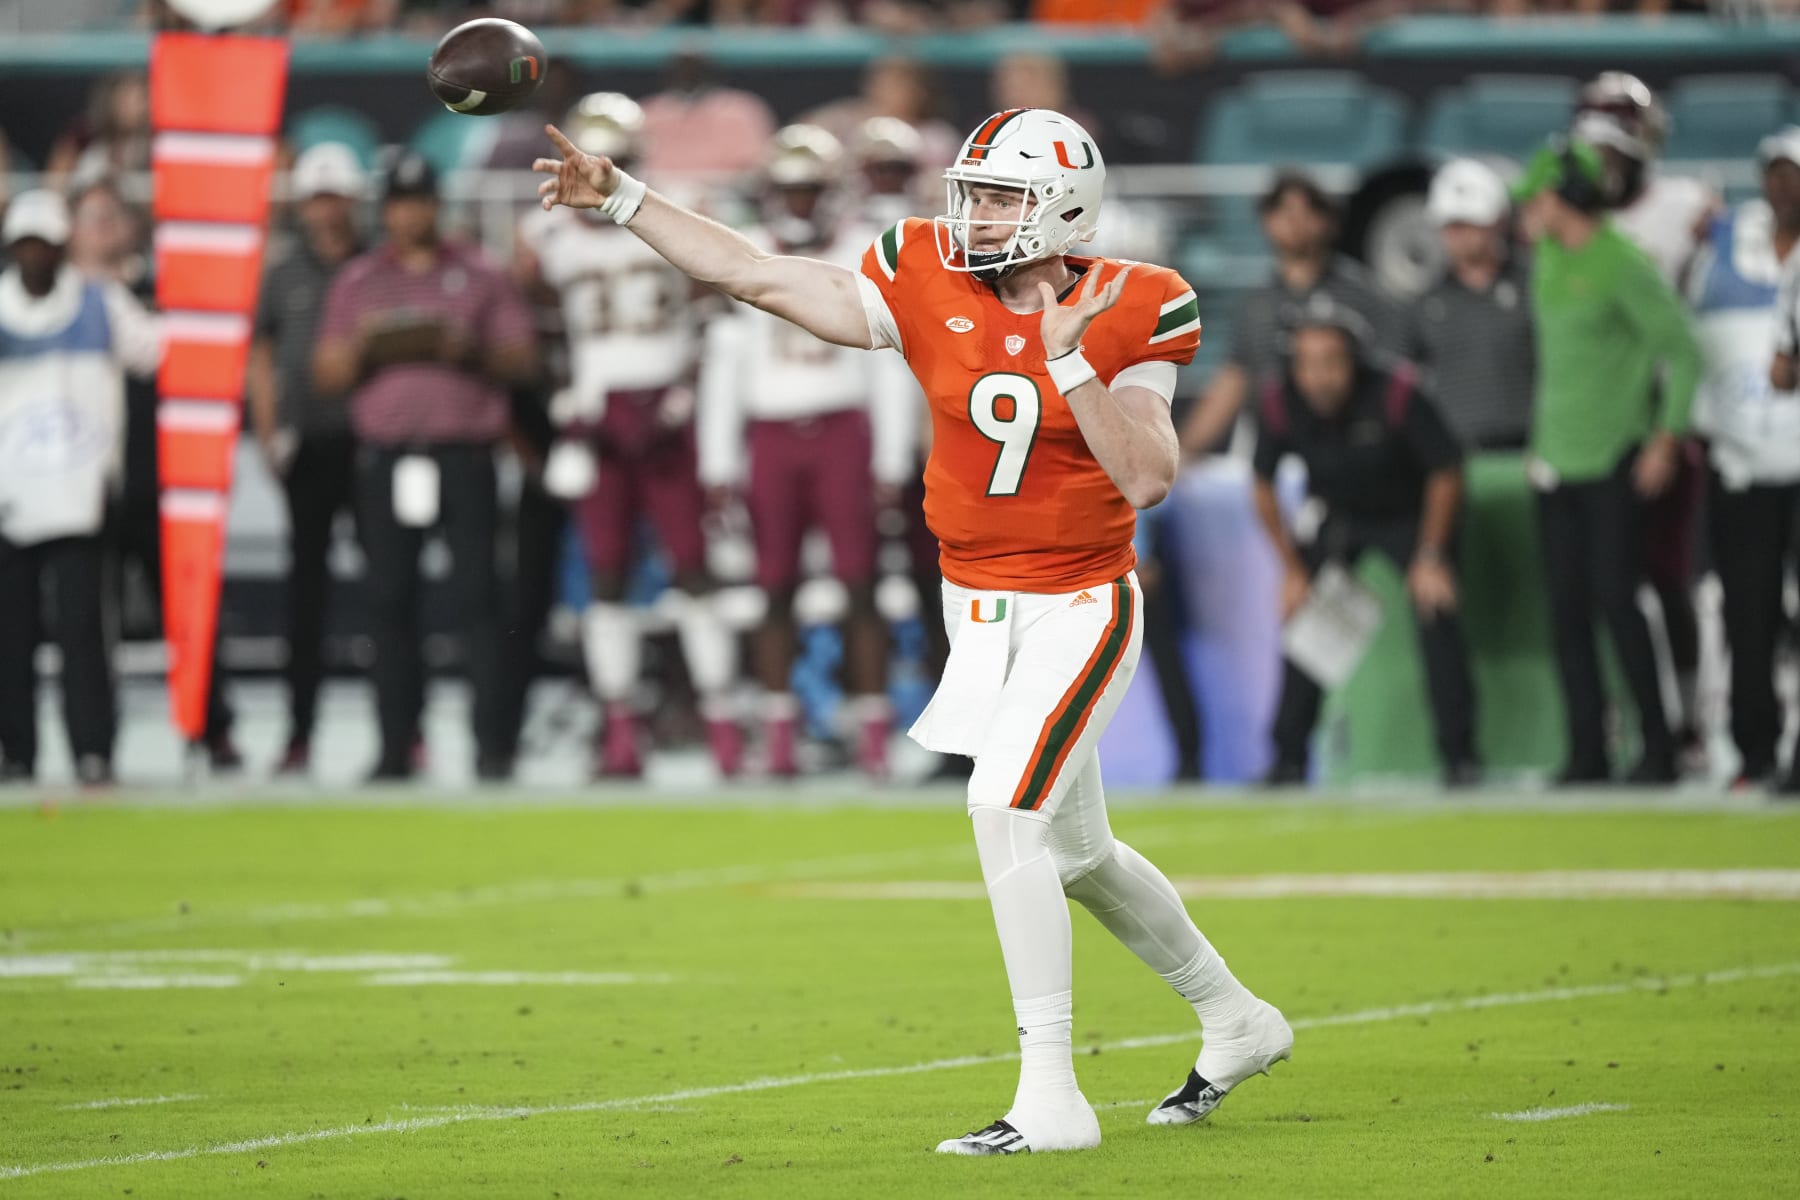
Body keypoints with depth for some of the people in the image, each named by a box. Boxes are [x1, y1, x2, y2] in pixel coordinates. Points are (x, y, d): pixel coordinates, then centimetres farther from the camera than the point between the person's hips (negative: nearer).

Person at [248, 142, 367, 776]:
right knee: (306, 581, 3)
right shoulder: (284, 276, 10)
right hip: (307, 443, 2)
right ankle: (300, 730, 6)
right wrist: (268, 432, 4)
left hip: (371, 438, -2)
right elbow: (261, 355, 14)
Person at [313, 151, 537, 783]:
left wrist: (472, 351, -13)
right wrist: (358, 347, -10)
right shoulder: (356, 282, 14)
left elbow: (522, 359, 6)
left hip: (464, 452, -2)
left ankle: (492, 744, -8)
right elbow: (326, 374, 11)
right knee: (389, 604, 1)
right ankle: (396, 746, 5)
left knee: (475, 598, -8)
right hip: (385, 457, 2)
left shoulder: (479, 275, 9)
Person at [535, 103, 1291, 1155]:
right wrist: (620, 198, -5)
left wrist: (1069, 360, -28)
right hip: (980, 612, 6)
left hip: (1079, 610, -6)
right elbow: (759, 277, -3)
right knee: (1074, 849, 16)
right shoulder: (931, 291, -4)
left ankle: (1051, 1098, -15)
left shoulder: (1125, 316, -13)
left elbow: (1148, 479, -19)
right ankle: (1236, 1021, 37)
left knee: (1006, 812, -20)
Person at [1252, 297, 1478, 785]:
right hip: (1334, 516, 3)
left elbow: (1446, 473, -19)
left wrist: (1430, 557, -17)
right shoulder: (1281, 403, -24)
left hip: (1408, 514, -3)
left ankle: (1459, 756, -8)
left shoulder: (1395, 395, -34)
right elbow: (1264, 488, -6)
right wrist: (1293, 569, -5)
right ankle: (1289, 760, 5)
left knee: (1435, 610, -18)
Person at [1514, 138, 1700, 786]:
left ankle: (1658, 749, -2)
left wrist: (1665, 440, -13)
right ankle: (1586, 752, 7)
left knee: (1617, 599, -10)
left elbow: (1685, 350, -11)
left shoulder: (1624, 265, -13)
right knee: (1567, 609, 4)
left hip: (1613, 461, -7)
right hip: (1556, 460, 7)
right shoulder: (1547, 259, 11)